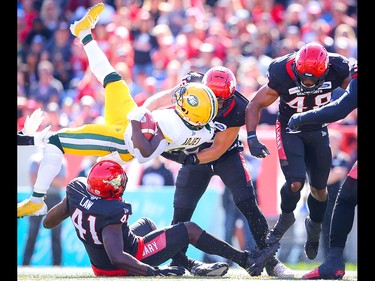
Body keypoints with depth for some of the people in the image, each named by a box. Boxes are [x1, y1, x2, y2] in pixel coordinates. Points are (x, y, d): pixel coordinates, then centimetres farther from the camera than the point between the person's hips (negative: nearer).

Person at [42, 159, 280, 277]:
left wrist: (70, 203, 16)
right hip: (125, 266, -8)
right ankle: (246, 259, 12)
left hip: (100, 265, 8)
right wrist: (154, 272, -37)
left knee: (145, 223, 33)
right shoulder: (111, 214, -35)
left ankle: (190, 265, 37)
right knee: (189, 230, 3)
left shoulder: (77, 190, -13)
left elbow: (48, 222, 0)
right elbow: (117, 258, -41)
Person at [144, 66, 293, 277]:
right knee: (181, 212, -2)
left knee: (249, 206, -14)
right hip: (196, 154, 2)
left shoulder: (236, 111, -29)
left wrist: (191, 159, -39)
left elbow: (218, 148, -25)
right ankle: (177, 264, 14)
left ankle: (271, 261, -6)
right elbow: (156, 102, -16)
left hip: (227, 155, -2)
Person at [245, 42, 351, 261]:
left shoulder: (337, 70, -23)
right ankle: (286, 218, 11)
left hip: (318, 131, 3)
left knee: (319, 188, 11)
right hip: (290, 130, -3)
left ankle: (315, 225, 41)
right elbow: (255, 105, -17)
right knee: (296, 183, -20)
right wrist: (252, 137, -26)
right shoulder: (282, 75, -28)